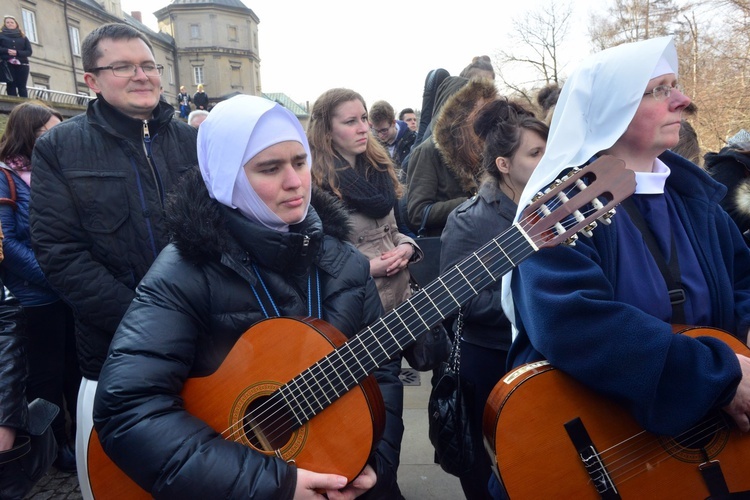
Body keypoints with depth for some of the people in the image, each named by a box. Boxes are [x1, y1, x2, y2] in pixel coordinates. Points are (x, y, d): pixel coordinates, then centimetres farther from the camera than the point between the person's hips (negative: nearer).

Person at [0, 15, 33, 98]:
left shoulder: (23, 37, 17)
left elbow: (29, 51, 6)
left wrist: (17, 53, -9)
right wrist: (7, 51, -15)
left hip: (22, 64, 1)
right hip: (8, 64, -1)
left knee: (22, 86, -8)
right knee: (11, 86, -10)